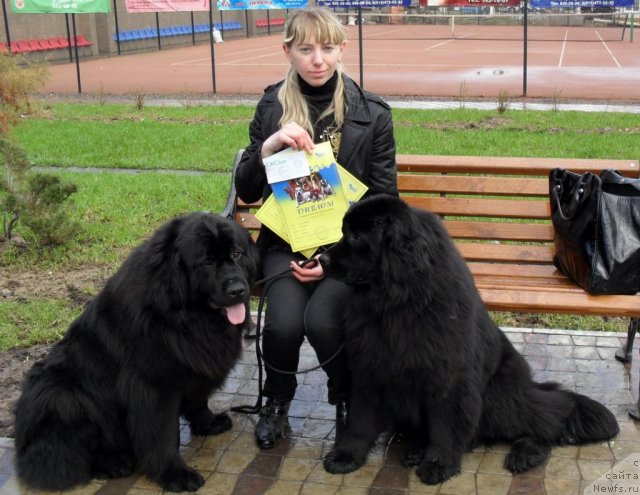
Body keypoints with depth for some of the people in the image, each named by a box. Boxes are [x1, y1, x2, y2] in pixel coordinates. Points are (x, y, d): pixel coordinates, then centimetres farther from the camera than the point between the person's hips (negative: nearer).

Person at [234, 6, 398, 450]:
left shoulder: (371, 113, -2)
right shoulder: (272, 108, 3)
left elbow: (384, 199, 0)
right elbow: (247, 193, 3)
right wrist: (268, 146, -17)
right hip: (286, 240, 1)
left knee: (321, 320, -27)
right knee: (284, 322, -26)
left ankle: (348, 401, 6)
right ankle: (277, 402, 7)